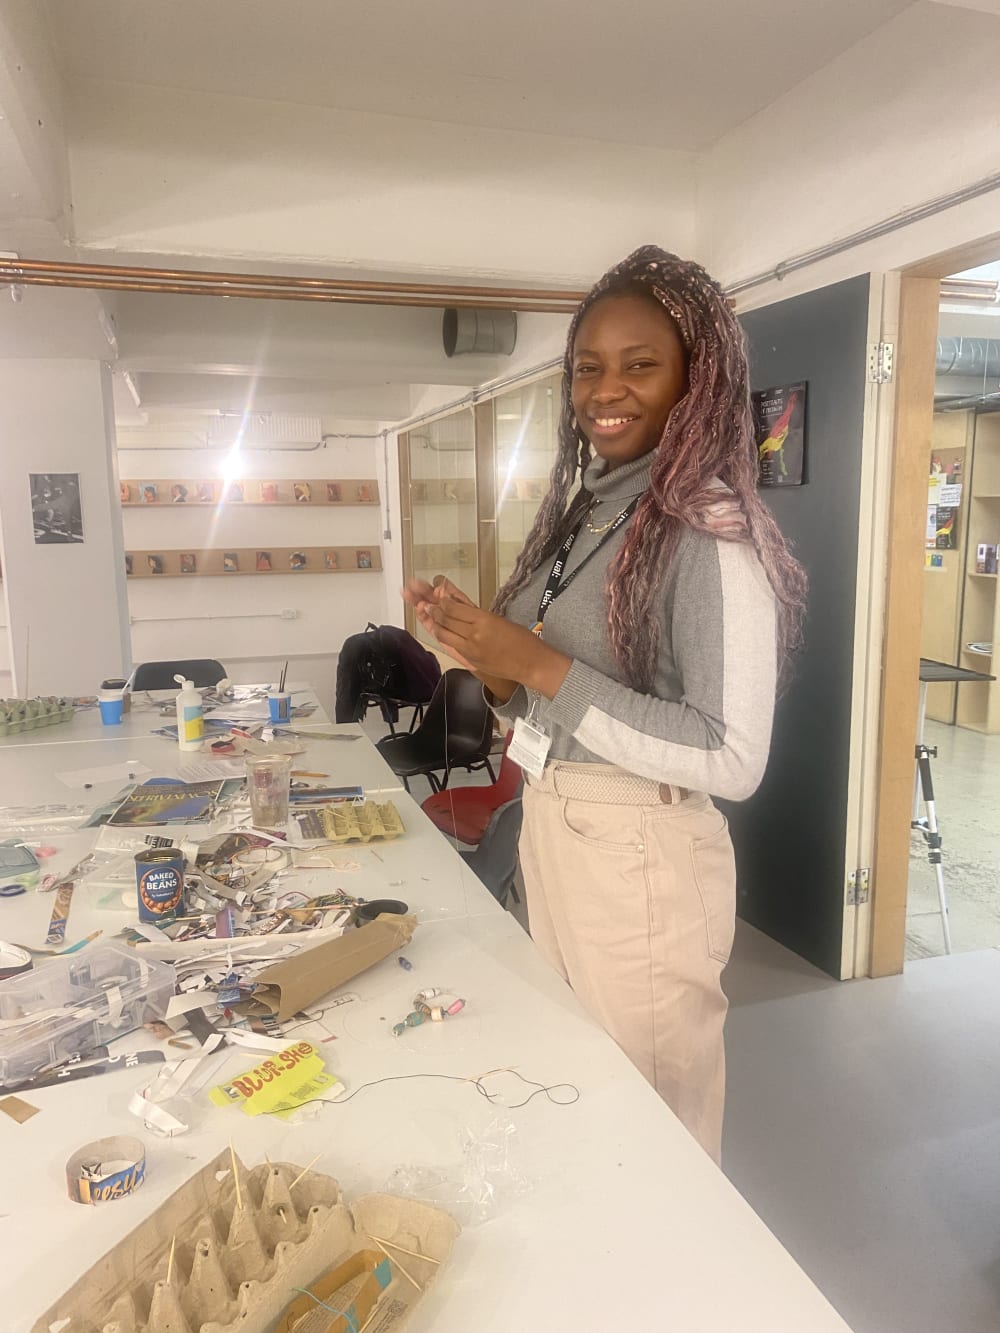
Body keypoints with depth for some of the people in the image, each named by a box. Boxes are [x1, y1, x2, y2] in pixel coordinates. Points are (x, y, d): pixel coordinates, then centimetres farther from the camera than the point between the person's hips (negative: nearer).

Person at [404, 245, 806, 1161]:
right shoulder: (579, 512, 8)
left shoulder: (711, 529, -17)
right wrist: (490, 663, -6)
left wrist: (542, 667, -23)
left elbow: (732, 762, -22)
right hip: (550, 830, 8)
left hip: (642, 857, -8)